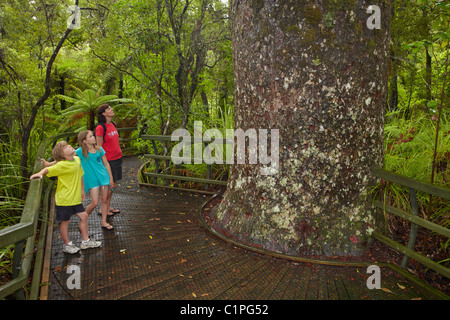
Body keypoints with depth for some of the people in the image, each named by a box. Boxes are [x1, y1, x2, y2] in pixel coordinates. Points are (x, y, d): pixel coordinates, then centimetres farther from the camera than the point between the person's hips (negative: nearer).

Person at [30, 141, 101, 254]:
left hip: (75, 198, 7)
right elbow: (48, 169, -24)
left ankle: (85, 241, 28)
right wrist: (40, 173, -47)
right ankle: (67, 245, 25)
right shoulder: (61, 165, -18)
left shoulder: (77, 160, 3)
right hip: (64, 199, -7)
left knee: (83, 216, 13)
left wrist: (82, 190, 20)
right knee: (65, 221, 7)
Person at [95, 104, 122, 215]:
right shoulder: (100, 127, -14)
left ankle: (108, 206, 25)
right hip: (108, 160, -8)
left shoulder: (113, 124, 10)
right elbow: (99, 147, -13)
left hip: (117, 158, 8)